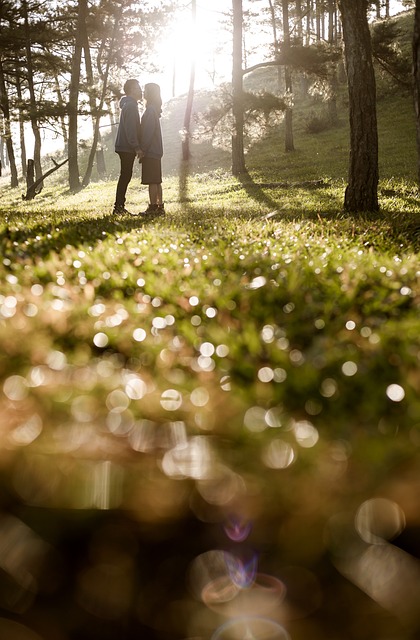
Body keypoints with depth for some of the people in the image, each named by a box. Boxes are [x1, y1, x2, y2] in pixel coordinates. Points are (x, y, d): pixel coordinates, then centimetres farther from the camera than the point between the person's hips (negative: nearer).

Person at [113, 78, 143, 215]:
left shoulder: (129, 105, 21)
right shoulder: (130, 106, -12)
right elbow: (130, 129, -20)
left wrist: (136, 146, 20)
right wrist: (137, 147, -22)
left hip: (125, 147, 10)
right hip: (127, 147, -10)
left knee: (125, 176, 10)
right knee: (125, 176, -9)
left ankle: (119, 206, 11)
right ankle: (119, 206, -9)